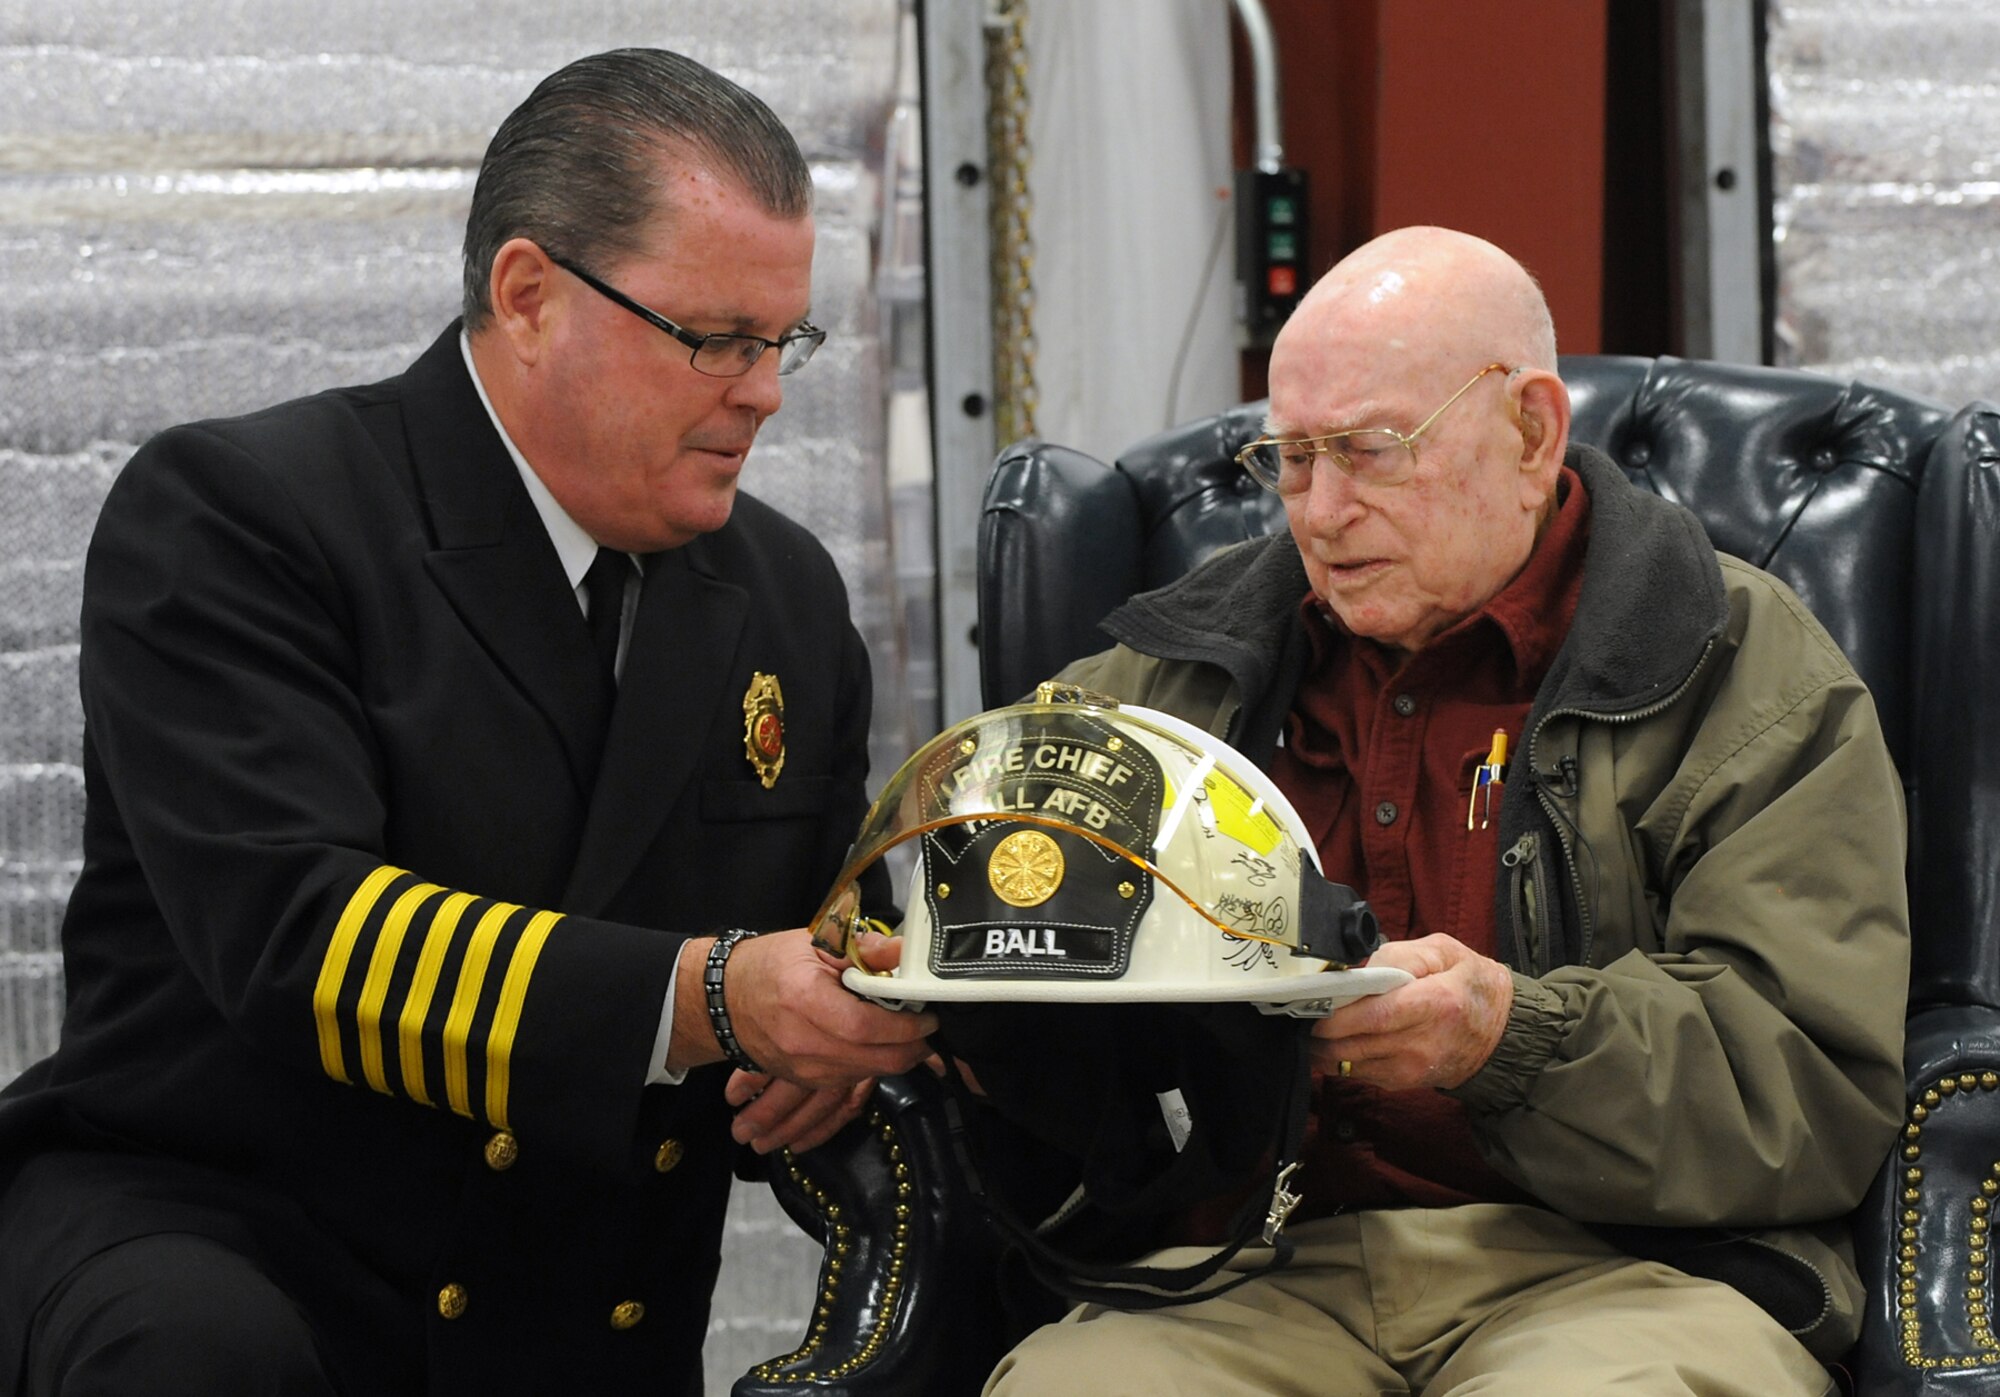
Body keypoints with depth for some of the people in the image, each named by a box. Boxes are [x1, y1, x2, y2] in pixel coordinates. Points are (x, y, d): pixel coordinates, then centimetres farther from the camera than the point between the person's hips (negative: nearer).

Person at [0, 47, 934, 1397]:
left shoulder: (789, 595, 12)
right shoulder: (232, 514, -9)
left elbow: (821, 950, 21)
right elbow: (289, 934, -22)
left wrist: (836, 1040, -4)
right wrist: (705, 1000, -31)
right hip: (191, 1232, -7)